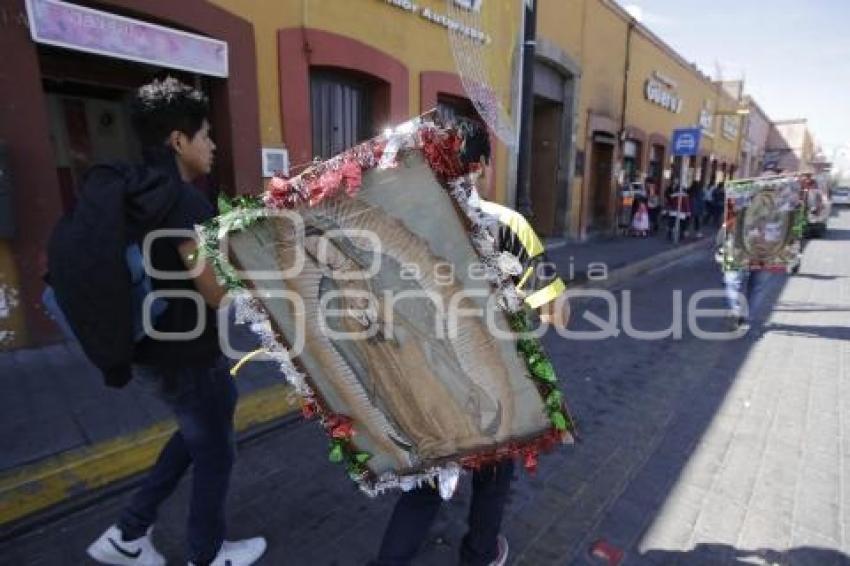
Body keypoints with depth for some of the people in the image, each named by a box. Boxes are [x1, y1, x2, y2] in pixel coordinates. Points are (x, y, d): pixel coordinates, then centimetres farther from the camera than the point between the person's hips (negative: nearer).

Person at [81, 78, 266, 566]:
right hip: (188, 354, -9)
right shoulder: (183, 200, -24)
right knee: (215, 451, 14)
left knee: (196, 434, 29)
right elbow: (219, 294, -26)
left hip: (153, 347, 9)